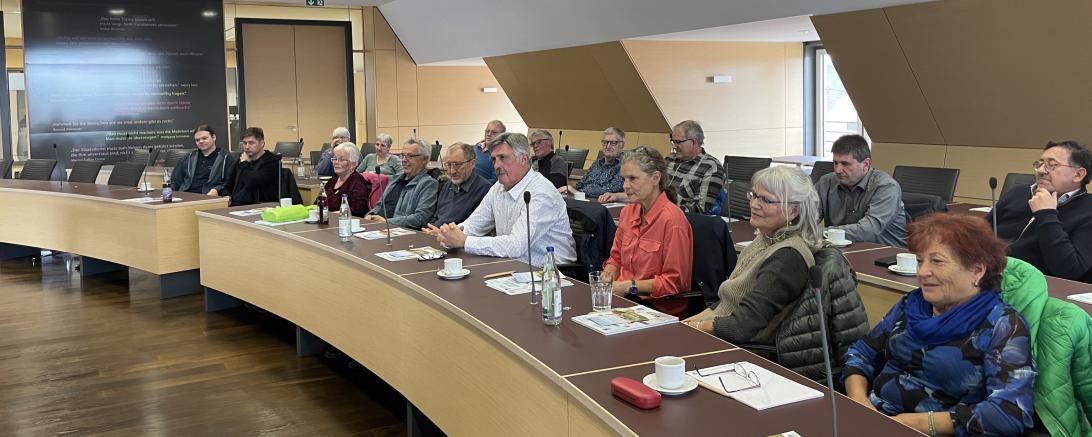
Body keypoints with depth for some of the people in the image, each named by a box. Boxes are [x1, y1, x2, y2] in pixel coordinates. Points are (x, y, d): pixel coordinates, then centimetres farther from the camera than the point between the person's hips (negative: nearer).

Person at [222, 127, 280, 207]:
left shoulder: (272, 162, -5)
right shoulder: (239, 162, 19)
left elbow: (252, 182, -17)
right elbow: (228, 187, 26)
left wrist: (244, 163, 0)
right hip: (235, 206, 7)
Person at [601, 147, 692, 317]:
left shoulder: (672, 219, -16)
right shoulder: (628, 212, 8)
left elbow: (674, 282, -14)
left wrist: (630, 286, -16)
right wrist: (608, 275, -2)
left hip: (661, 307, -7)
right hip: (625, 297, 7)